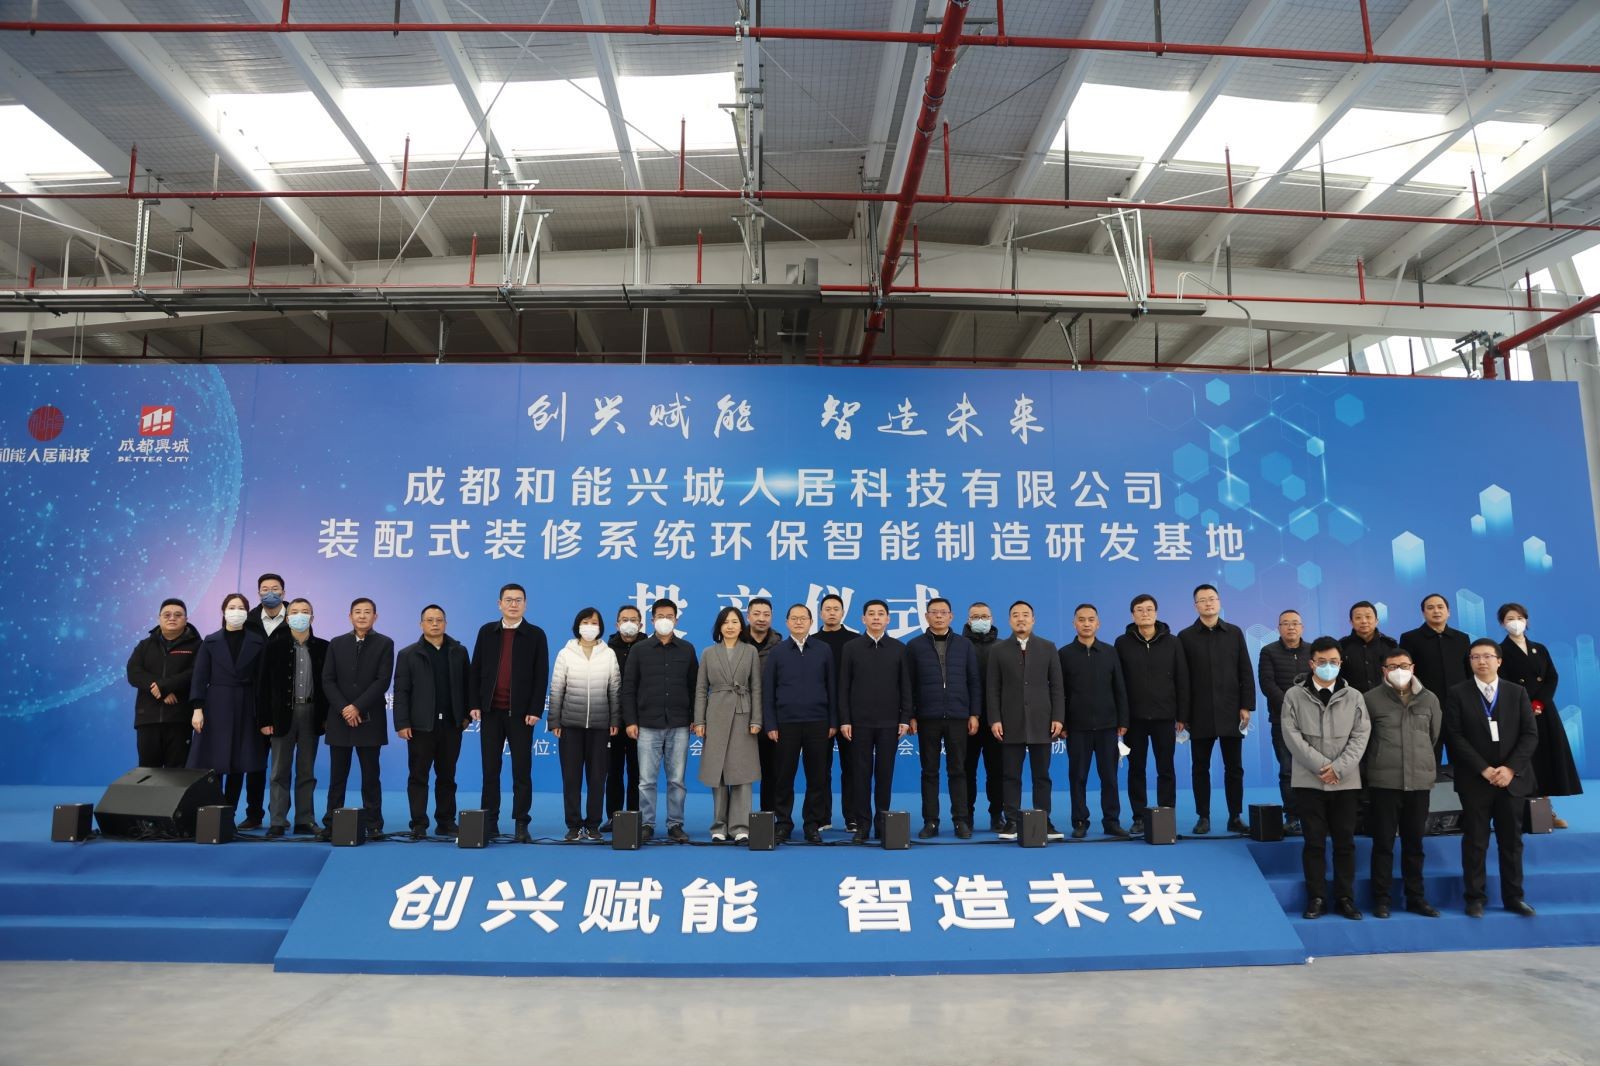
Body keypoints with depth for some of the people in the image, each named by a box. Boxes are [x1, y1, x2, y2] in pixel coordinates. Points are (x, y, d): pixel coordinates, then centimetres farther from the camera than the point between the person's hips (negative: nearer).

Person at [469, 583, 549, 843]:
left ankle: (522, 825, 6)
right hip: (491, 711, 2)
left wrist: (535, 710, -10)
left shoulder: (536, 634, 1)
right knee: (490, 769, 7)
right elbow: (476, 670, 8)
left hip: (520, 712, -2)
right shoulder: (487, 631, 9)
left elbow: (541, 676, -3)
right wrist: (474, 704, 0)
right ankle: (489, 822, 15)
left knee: (522, 771, 1)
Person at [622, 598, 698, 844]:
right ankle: (646, 825, 11)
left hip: (679, 726, 1)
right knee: (647, 780, 1)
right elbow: (628, 688, 5)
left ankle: (675, 825, 13)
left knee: (677, 780, 4)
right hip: (648, 726, 0)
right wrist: (630, 721, -2)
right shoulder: (639, 651, 5)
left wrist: (695, 718, 3)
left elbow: (694, 687, 9)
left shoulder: (687, 650, 8)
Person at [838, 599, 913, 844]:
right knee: (862, 773, 3)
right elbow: (844, 687, 2)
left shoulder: (899, 649, 5)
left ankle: (882, 823, 13)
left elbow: (906, 687, 5)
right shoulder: (851, 648, 3)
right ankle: (862, 824, 9)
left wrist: (905, 719, -2)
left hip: (889, 722, 1)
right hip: (860, 722, -1)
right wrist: (844, 720, -4)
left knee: (885, 773, 4)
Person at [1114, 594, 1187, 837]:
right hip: (1134, 717, 0)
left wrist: (1182, 714, -1)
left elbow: (1182, 680, 3)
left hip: (1164, 717, 0)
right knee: (1137, 769, 6)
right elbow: (1116, 682, 0)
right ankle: (1139, 817, 13)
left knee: (1166, 769, 5)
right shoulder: (1123, 643, 1)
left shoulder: (1172, 642, 3)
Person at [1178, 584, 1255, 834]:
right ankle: (1203, 817, 12)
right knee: (1200, 768, 5)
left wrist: (1246, 706, -2)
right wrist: (1181, 715, -4)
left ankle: (1235, 817, 14)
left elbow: (1245, 673, 6)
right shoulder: (1186, 637, 2)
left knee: (1234, 767, 5)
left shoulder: (1235, 633, 7)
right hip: (1199, 715, -1)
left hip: (1231, 713, 1)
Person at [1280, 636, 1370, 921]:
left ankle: (1345, 898, 17)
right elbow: (1292, 735, -6)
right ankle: (1316, 898, 11)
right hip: (1308, 781, -1)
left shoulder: (1354, 697, 6)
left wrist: (1338, 768, -13)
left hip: (1346, 781, 1)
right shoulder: (1294, 695, 1)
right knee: (1314, 842, 3)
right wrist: (1321, 765, -13)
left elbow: (1360, 736, -1)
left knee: (1345, 842, 7)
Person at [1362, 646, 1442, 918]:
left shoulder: (1429, 699, 5)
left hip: (1420, 781, 3)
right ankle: (1381, 899, 10)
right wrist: (1368, 770, 8)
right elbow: (1361, 738, 4)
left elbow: (1435, 736, 16)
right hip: (1383, 782, -2)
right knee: (1383, 842, 3)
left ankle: (1416, 898, 23)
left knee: (1414, 843, 12)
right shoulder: (1371, 699, -3)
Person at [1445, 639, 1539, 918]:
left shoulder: (1517, 692, 7)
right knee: (1475, 841, 2)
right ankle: (1475, 898, 9)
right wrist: (1484, 770, -14)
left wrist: (1510, 768, -11)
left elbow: (1530, 734, 1)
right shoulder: (1457, 694, 0)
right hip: (1474, 780, -2)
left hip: (1513, 778, 2)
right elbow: (1455, 737, -6)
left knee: (1511, 840, 8)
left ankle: (1513, 896, 19)